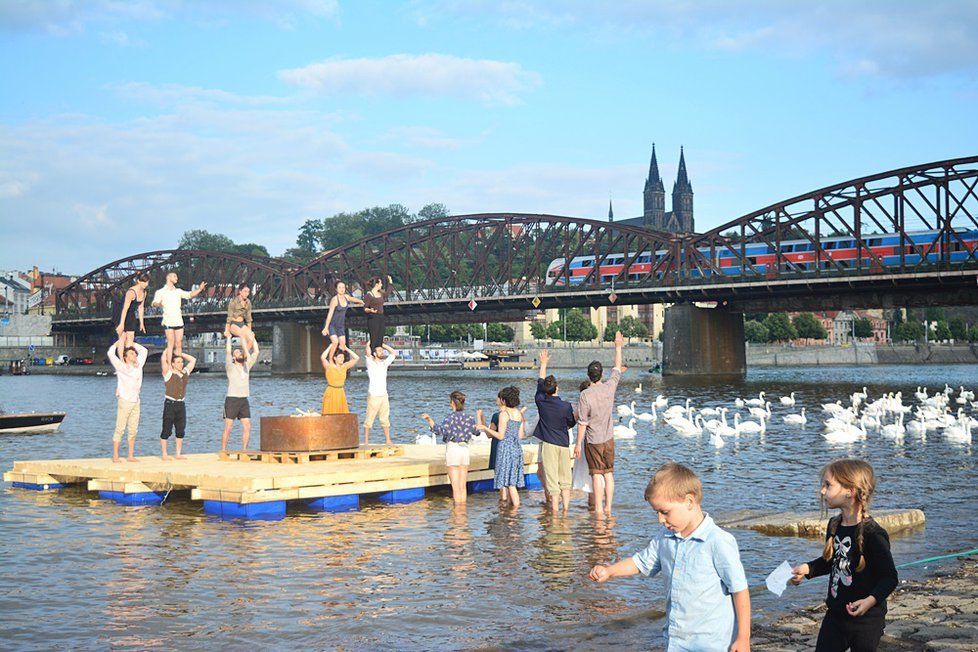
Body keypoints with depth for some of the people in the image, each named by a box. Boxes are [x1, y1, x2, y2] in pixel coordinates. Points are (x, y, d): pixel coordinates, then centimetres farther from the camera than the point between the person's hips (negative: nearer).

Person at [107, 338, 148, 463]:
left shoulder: (138, 366, 10)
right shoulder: (122, 367, -4)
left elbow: (144, 351, 23)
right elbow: (111, 353, -14)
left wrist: (131, 343, 18)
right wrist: (119, 342, 1)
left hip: (136, 402, 5)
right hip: (124, 401, -5)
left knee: (133, 430, 6)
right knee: (120, 429, -4)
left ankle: (131, 456, 11)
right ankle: (115, 456, -1)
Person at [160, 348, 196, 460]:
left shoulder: (186, 373, 11)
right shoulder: (168, 373, -4)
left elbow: (193, 360, 18)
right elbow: (163, 359, -17)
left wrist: (180, 353, 14)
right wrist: (168, 350, -1)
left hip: (181, 404, 5)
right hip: (170, 404, -5)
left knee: (181, 430, 7)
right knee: (167, 430, -2)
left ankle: (179, 454, 16)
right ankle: (164, 455, 3)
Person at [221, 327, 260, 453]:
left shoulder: (247, 366, 14)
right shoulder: (230, 367, 0)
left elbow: (256, 352, 12)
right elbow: (227, 352, -14)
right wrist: (228, 337, -8)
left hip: (244, 400, 5)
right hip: (232, 400, -5)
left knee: (247, 427, -2)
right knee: (228, 428, -4)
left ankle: (244, 450, 4)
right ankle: (223, 450, 1)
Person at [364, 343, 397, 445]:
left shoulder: (384, 363, 11)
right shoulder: (371, 363, -4)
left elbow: (393, 353, 15)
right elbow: (368, 353, -21)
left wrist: (383, 345, 9)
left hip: (384, 395, 5)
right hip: (373, 396, -5)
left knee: (385, 419, 8)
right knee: (369, 419, -2)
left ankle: (388, 440, 11)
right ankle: (366, 441, 2)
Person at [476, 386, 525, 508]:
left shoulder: (504, 414, -12)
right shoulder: (519, 413, 8)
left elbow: (500, 436, -14)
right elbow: (521, 435, 10)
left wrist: (485, 428, -9)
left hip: (506, 447, -7)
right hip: (517, 447, 7)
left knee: (509, 481, -2)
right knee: (512, 480, 13)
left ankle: (516, 507, -2)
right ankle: (510, 503, 16)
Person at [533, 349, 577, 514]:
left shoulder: (540, 401, -6)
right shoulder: (566, 406, -10)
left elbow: (540, 382, 11)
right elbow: (571, 423, 6)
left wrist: (543, 363, 25)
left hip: (548, 444, 0)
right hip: (563, 444, 0)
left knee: (551, 479, 0)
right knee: (565, 479, 10)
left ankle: (554, 510, -2)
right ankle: (566, 509, 10)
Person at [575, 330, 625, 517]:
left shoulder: (585, 395, -18)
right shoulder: (609, 387, -7)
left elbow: (582, 423, -15)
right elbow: (617, 369, 12)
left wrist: (578, 444, -6)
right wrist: (618, 347, 22)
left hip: (593, 441, -4)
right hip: (609, 439, 4)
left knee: (597, 475, 0)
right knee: (609, 473, 10)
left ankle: (598, 510, 1)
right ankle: (608, 509, 13)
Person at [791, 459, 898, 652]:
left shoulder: (872, 533, -20)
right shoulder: (834, 525, 2)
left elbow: (890, 577, -16)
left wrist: (872, 599, -31)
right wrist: (807, 569, 4)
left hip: (866, 619, -7)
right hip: (835, 614, 7)